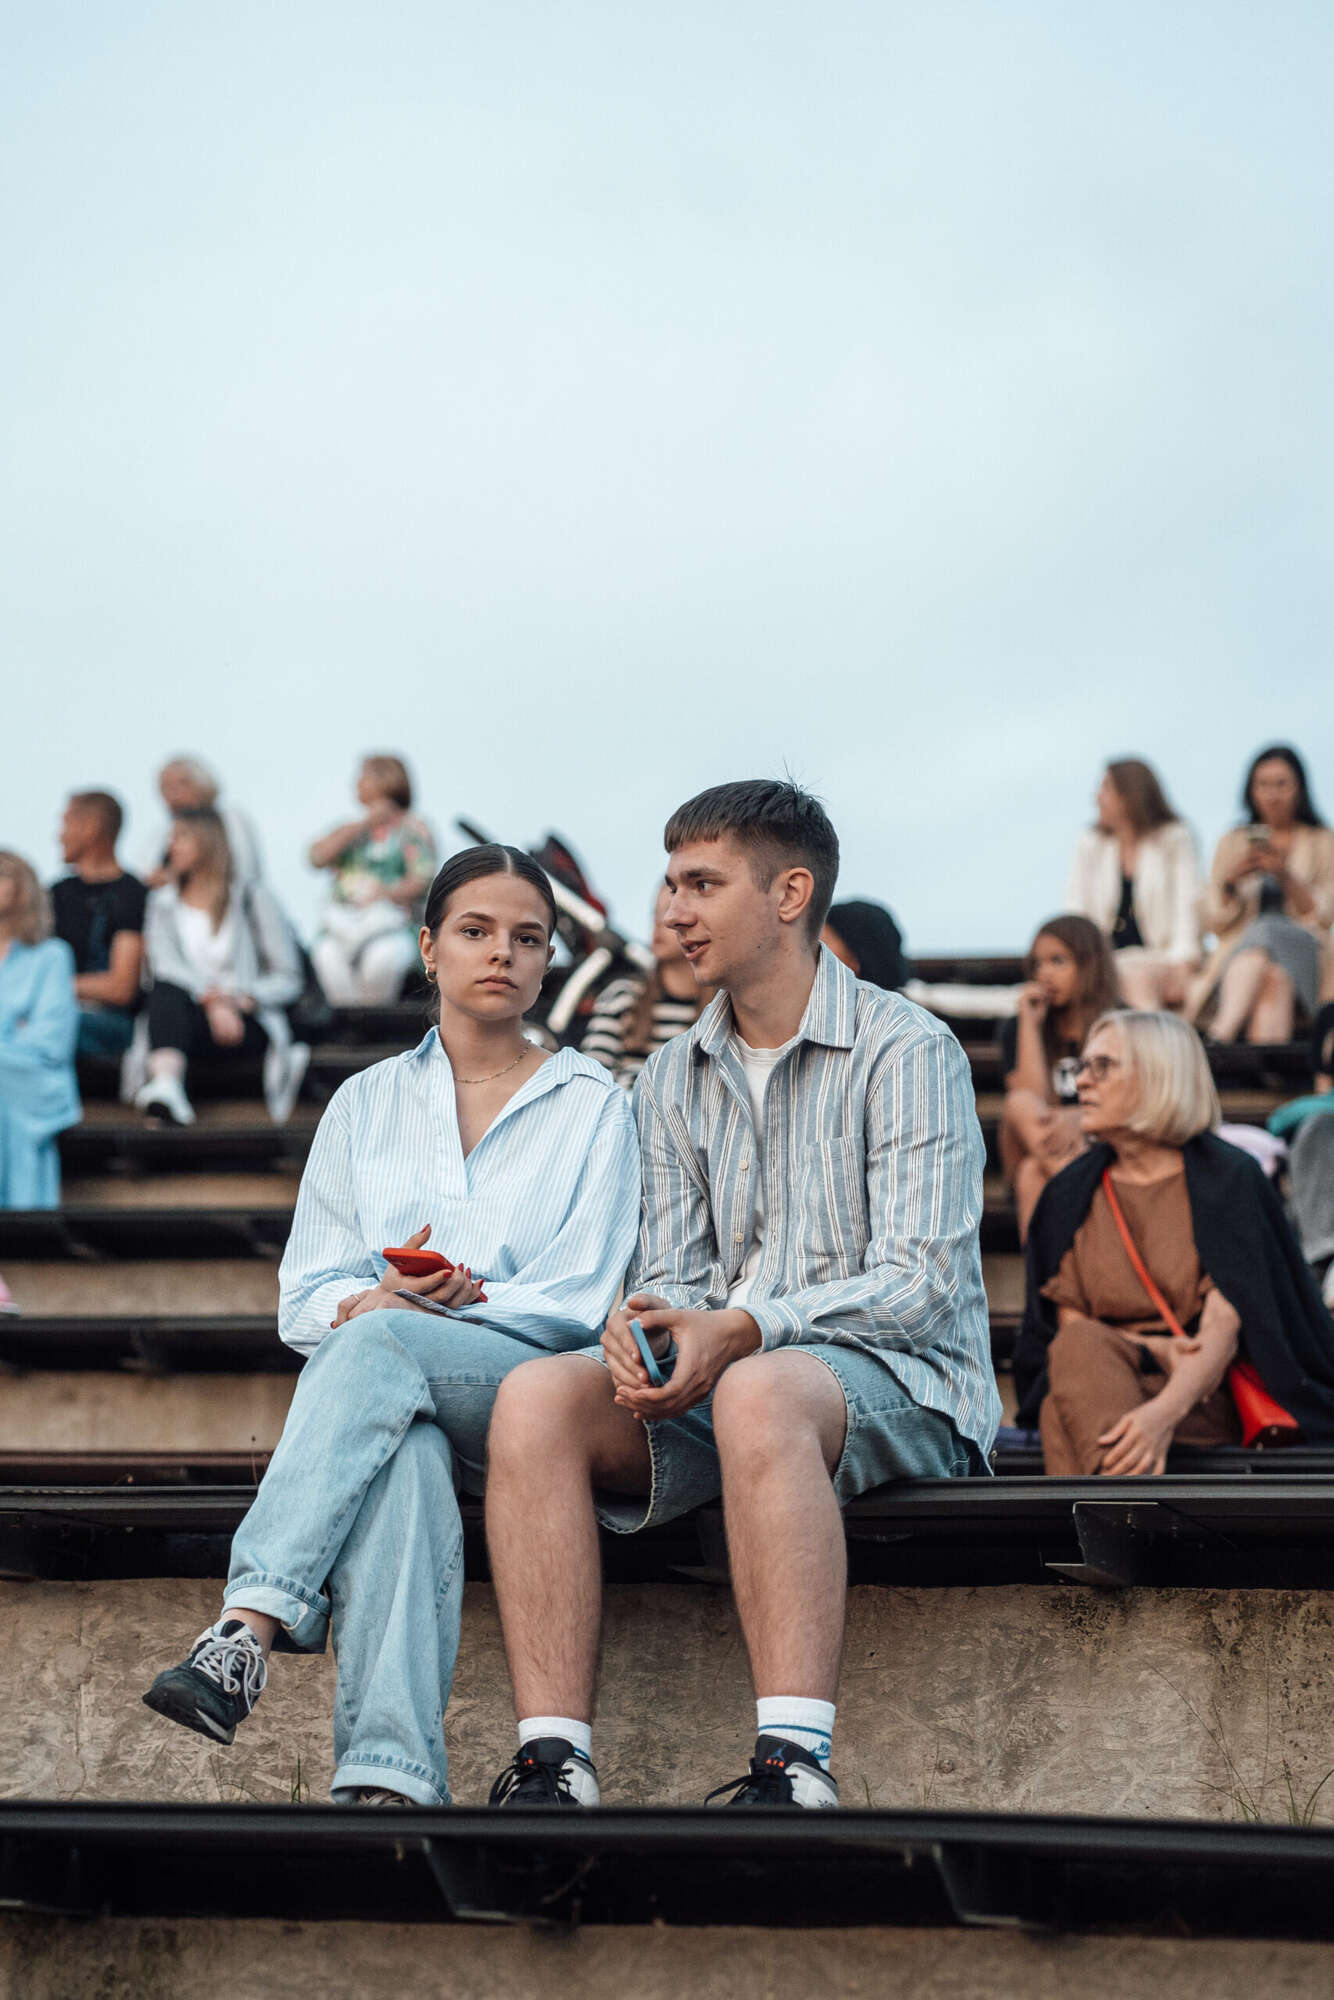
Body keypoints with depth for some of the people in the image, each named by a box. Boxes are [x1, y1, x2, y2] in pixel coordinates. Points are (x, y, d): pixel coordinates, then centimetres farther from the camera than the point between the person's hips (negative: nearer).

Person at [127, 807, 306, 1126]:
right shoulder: (163, 903, 18)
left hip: (248, 1022, -2)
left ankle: (165, 1089, -58)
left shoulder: (251, 898, 11)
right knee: (166, 990, -34)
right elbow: (165, 967, -2)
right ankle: (166, 1086, -60)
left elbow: (289, 978, 6)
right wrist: (213, 1002, -21)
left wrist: (243, 999, -15)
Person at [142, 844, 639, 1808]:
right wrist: (371, 1299, -13)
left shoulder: (593, 1105, 12)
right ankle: (389, 1777, -54)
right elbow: (306, 1301, 13)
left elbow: (581, 1297, 1)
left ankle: (248, 1627, -48)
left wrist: (404, 1306, -13)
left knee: (379, 1346, -36)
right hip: (392, 1400, 2)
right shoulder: (367, 1103, 19)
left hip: (528, 1385, -1)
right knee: (401, 1461, -38)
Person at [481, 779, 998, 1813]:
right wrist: (638, 1328, -13)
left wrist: (743, 1329, -26)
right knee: (537, 1394, -23)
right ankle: (554, 1759, -30)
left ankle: (795, 1765, -45)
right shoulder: (672, 1080, 17)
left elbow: (921, 1282, -13)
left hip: (893, 1379, -5)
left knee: (759, 1393, -40)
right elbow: (672, 1272, 12)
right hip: (716, 1374, 6)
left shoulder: (906, 1051, -4)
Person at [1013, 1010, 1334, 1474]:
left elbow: (1224, 1328, -12)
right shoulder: (1068, 1195, 13)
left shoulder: (1228, 1178, 0)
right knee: (1081, 1346, -34)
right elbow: (1067, 1325, 7)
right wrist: (1151, 1349, -13)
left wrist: (1164, 1411, -32)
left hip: (1204, 1395, -3)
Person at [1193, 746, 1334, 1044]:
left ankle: (1222, 1033, -56)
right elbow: (1215, 921, 14)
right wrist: (1230, 881, -7)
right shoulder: (1232, 843, 21)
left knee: (1267, 932, -38)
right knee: (1273, 978, -37)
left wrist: (1285, 875, -10)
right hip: (1238, 952, 1)